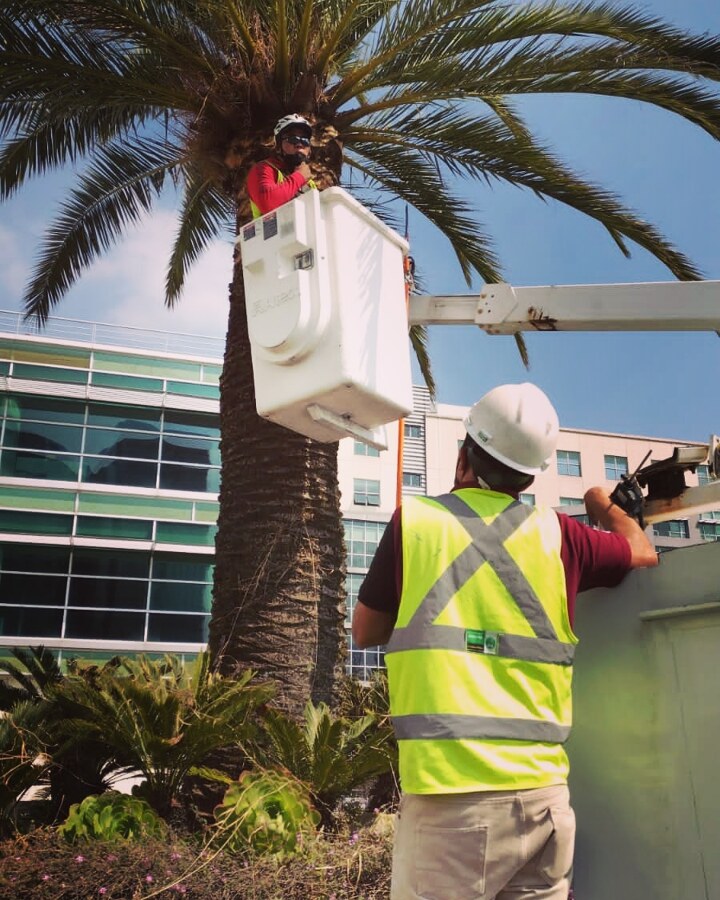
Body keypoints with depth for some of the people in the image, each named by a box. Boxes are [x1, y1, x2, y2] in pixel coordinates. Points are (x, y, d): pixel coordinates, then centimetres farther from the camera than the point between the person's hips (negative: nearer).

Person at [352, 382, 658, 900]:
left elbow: (365, 633, 11)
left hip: (451, 792, -3)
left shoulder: (415, 520, -1)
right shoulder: (556, 534, 5)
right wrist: (605, 507, 44)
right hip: (542, 791, 3)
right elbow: (643, 553, 25)